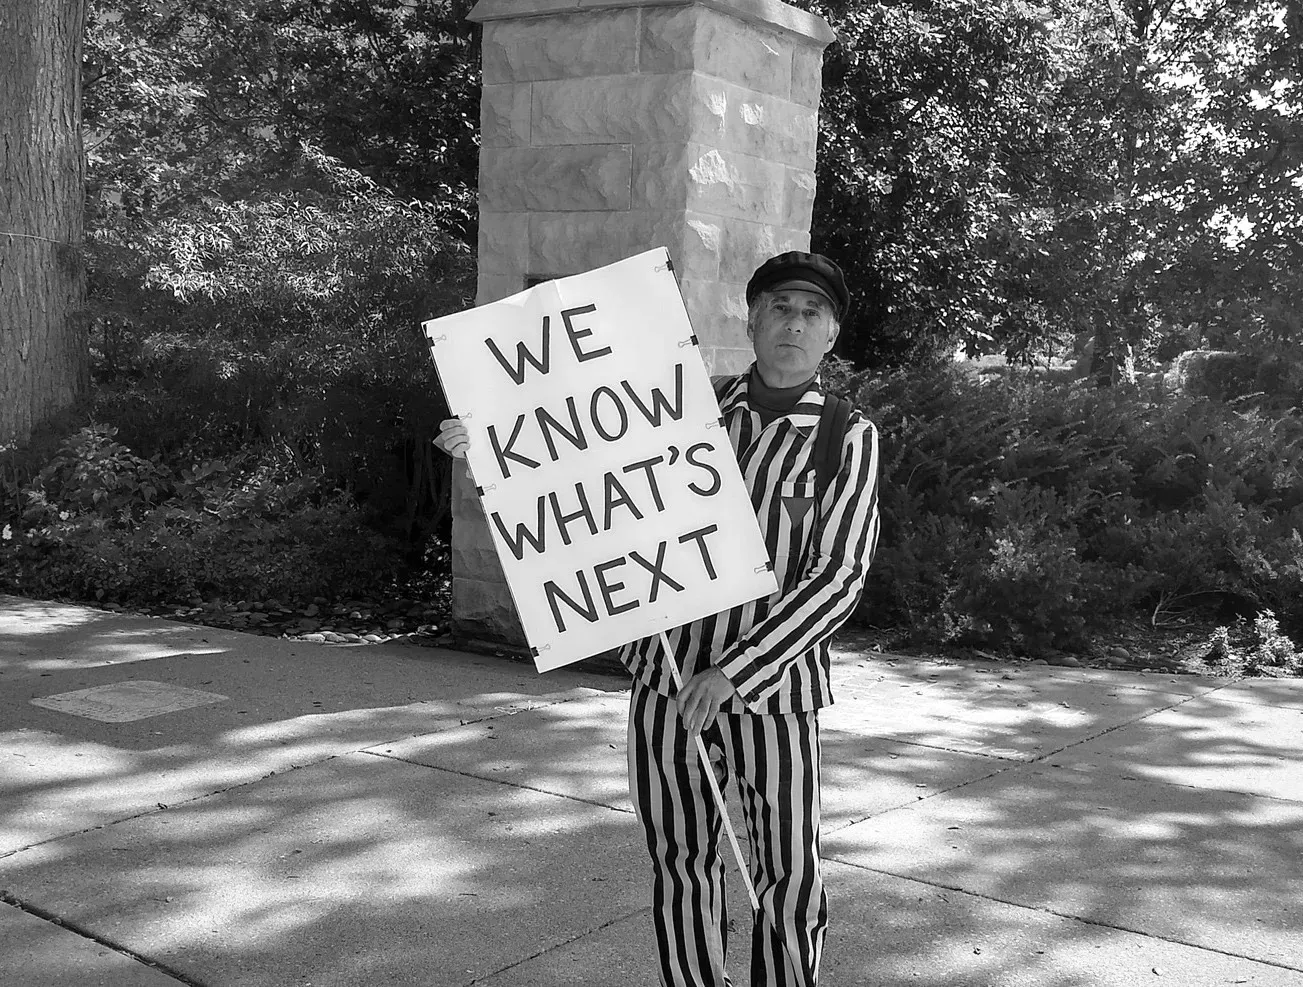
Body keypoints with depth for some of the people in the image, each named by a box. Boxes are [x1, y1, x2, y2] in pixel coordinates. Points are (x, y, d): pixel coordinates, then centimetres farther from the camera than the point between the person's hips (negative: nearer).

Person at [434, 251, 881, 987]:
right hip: (666, 677, 3)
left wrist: (731, 673, -24)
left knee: (790, 878, 6)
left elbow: (838, 582, -15)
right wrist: (486, 441, -7)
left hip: (772, 687, -2)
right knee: (683, 865, 13)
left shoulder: (850, 439, -8)